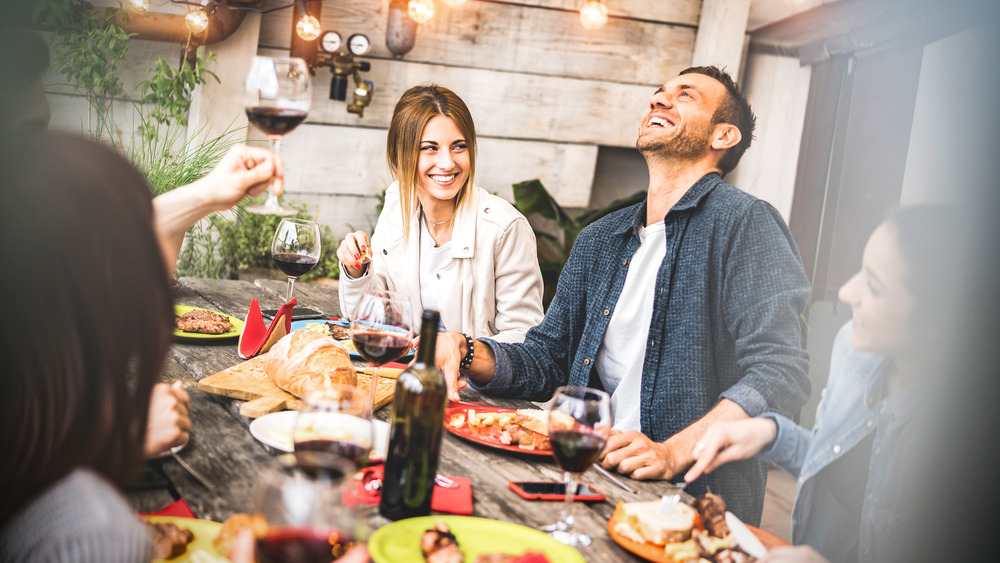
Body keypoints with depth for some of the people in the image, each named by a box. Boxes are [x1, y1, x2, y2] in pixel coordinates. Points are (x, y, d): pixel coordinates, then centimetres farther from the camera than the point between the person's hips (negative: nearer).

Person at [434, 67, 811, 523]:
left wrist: (672, 452, -26)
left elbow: (780, 371, -16)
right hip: (592, 483, 7)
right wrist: (467, 354, -2)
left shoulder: (745, 223, -6)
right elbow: (546, 362, 17)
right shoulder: (599, 241, 15)